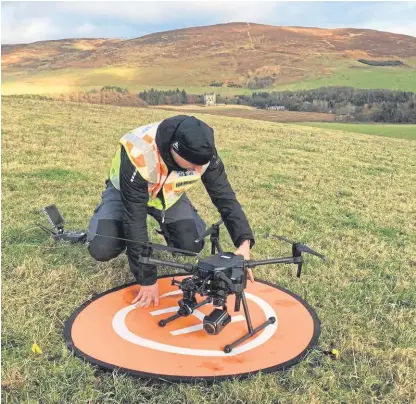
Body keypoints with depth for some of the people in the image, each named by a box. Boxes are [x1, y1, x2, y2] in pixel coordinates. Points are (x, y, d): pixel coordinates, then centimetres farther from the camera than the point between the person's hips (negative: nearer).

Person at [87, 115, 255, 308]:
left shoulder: (203, 152, -30)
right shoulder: (137, 155, -42)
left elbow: (225, 197, -20)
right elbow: (135, 219, -36)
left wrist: (244, 242, -36)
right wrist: (147, 278, -31)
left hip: (169, 193, 3)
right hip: (126, 192, -3)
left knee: (192, 244, -19)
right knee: (102, 249, -25)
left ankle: (166, 226, 15)